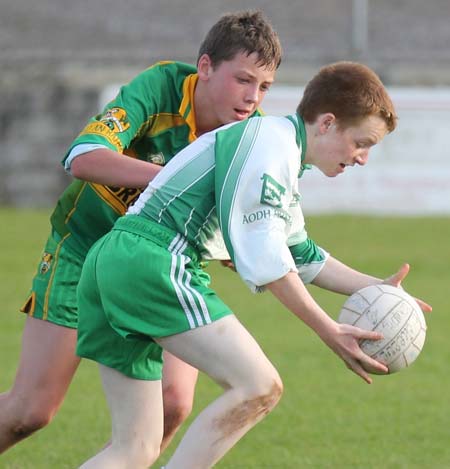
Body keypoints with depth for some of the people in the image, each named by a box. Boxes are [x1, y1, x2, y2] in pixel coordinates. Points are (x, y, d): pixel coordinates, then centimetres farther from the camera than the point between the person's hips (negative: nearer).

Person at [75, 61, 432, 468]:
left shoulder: (283, 165, 25)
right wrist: (330, 332, -8)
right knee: (259, 387, -14)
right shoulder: (273, 142, -6)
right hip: (153, 258, -10)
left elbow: (301, 254, 38)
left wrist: (376, 289, 32)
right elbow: (263, 257, -12)